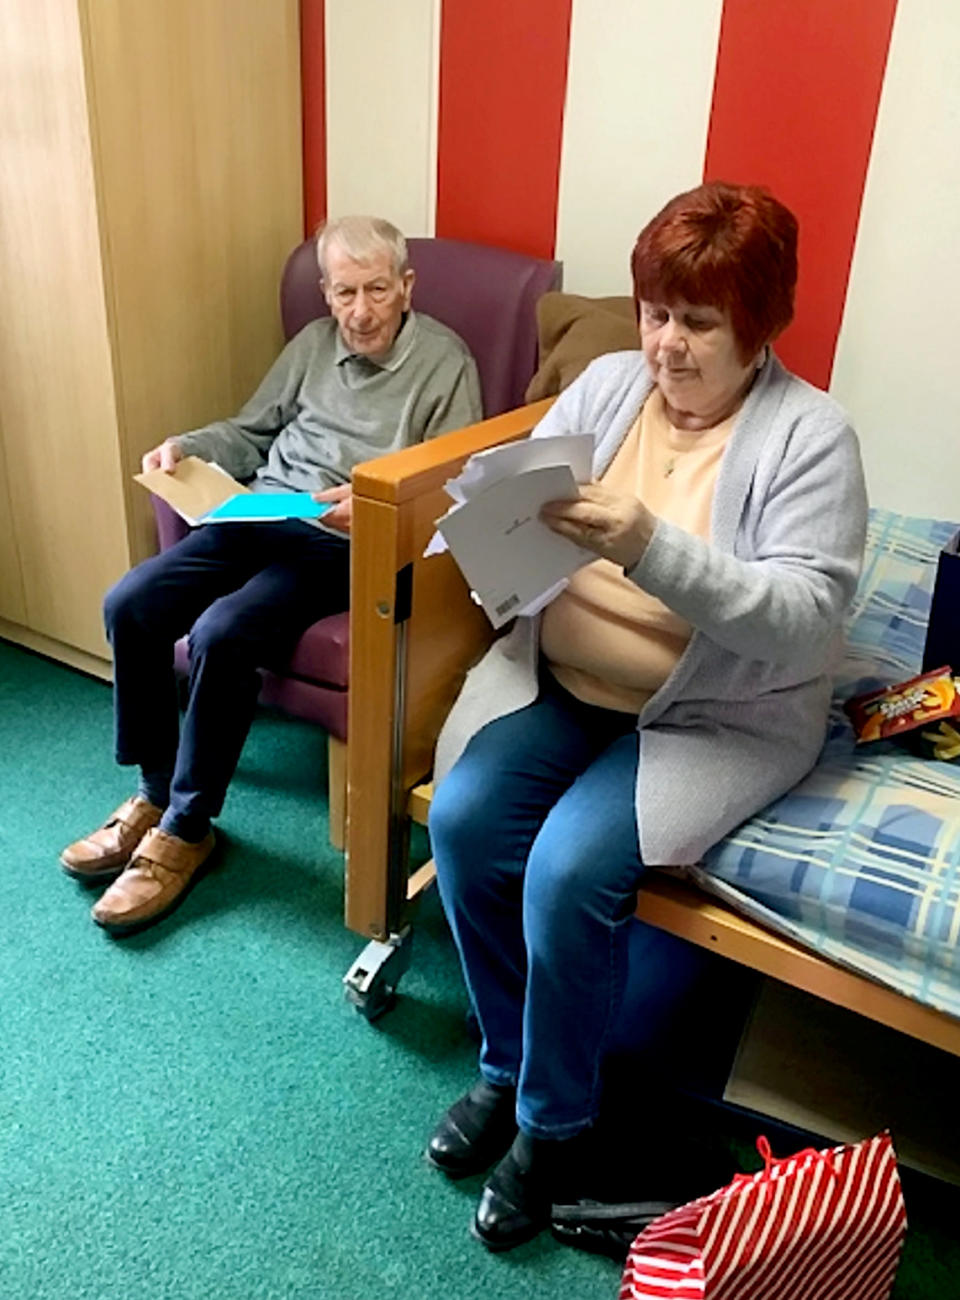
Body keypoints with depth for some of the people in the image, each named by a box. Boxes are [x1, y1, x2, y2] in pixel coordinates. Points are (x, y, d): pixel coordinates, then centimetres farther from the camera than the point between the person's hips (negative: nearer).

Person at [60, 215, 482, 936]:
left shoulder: (444, 362, -2)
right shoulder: (313, 343, 16)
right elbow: (250, 433, 22)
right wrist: (185, 446, 3)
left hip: (344, 542, -6)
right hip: (260, 518, 7)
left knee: (221, 636, -29)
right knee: (128, 606, -11)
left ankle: (187, 828, -8)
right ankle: (154, 791, 6)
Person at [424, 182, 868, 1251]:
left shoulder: (809, 436, -10)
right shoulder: (606, 382, 5)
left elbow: (806, 621, -22)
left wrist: (654, 547, -34)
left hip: (717, 715, -4)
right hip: (560, 677, 5)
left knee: (569, 870, -24)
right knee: (463, 818, -17)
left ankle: (557, 1121, 5)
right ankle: (509, 1064, 10)